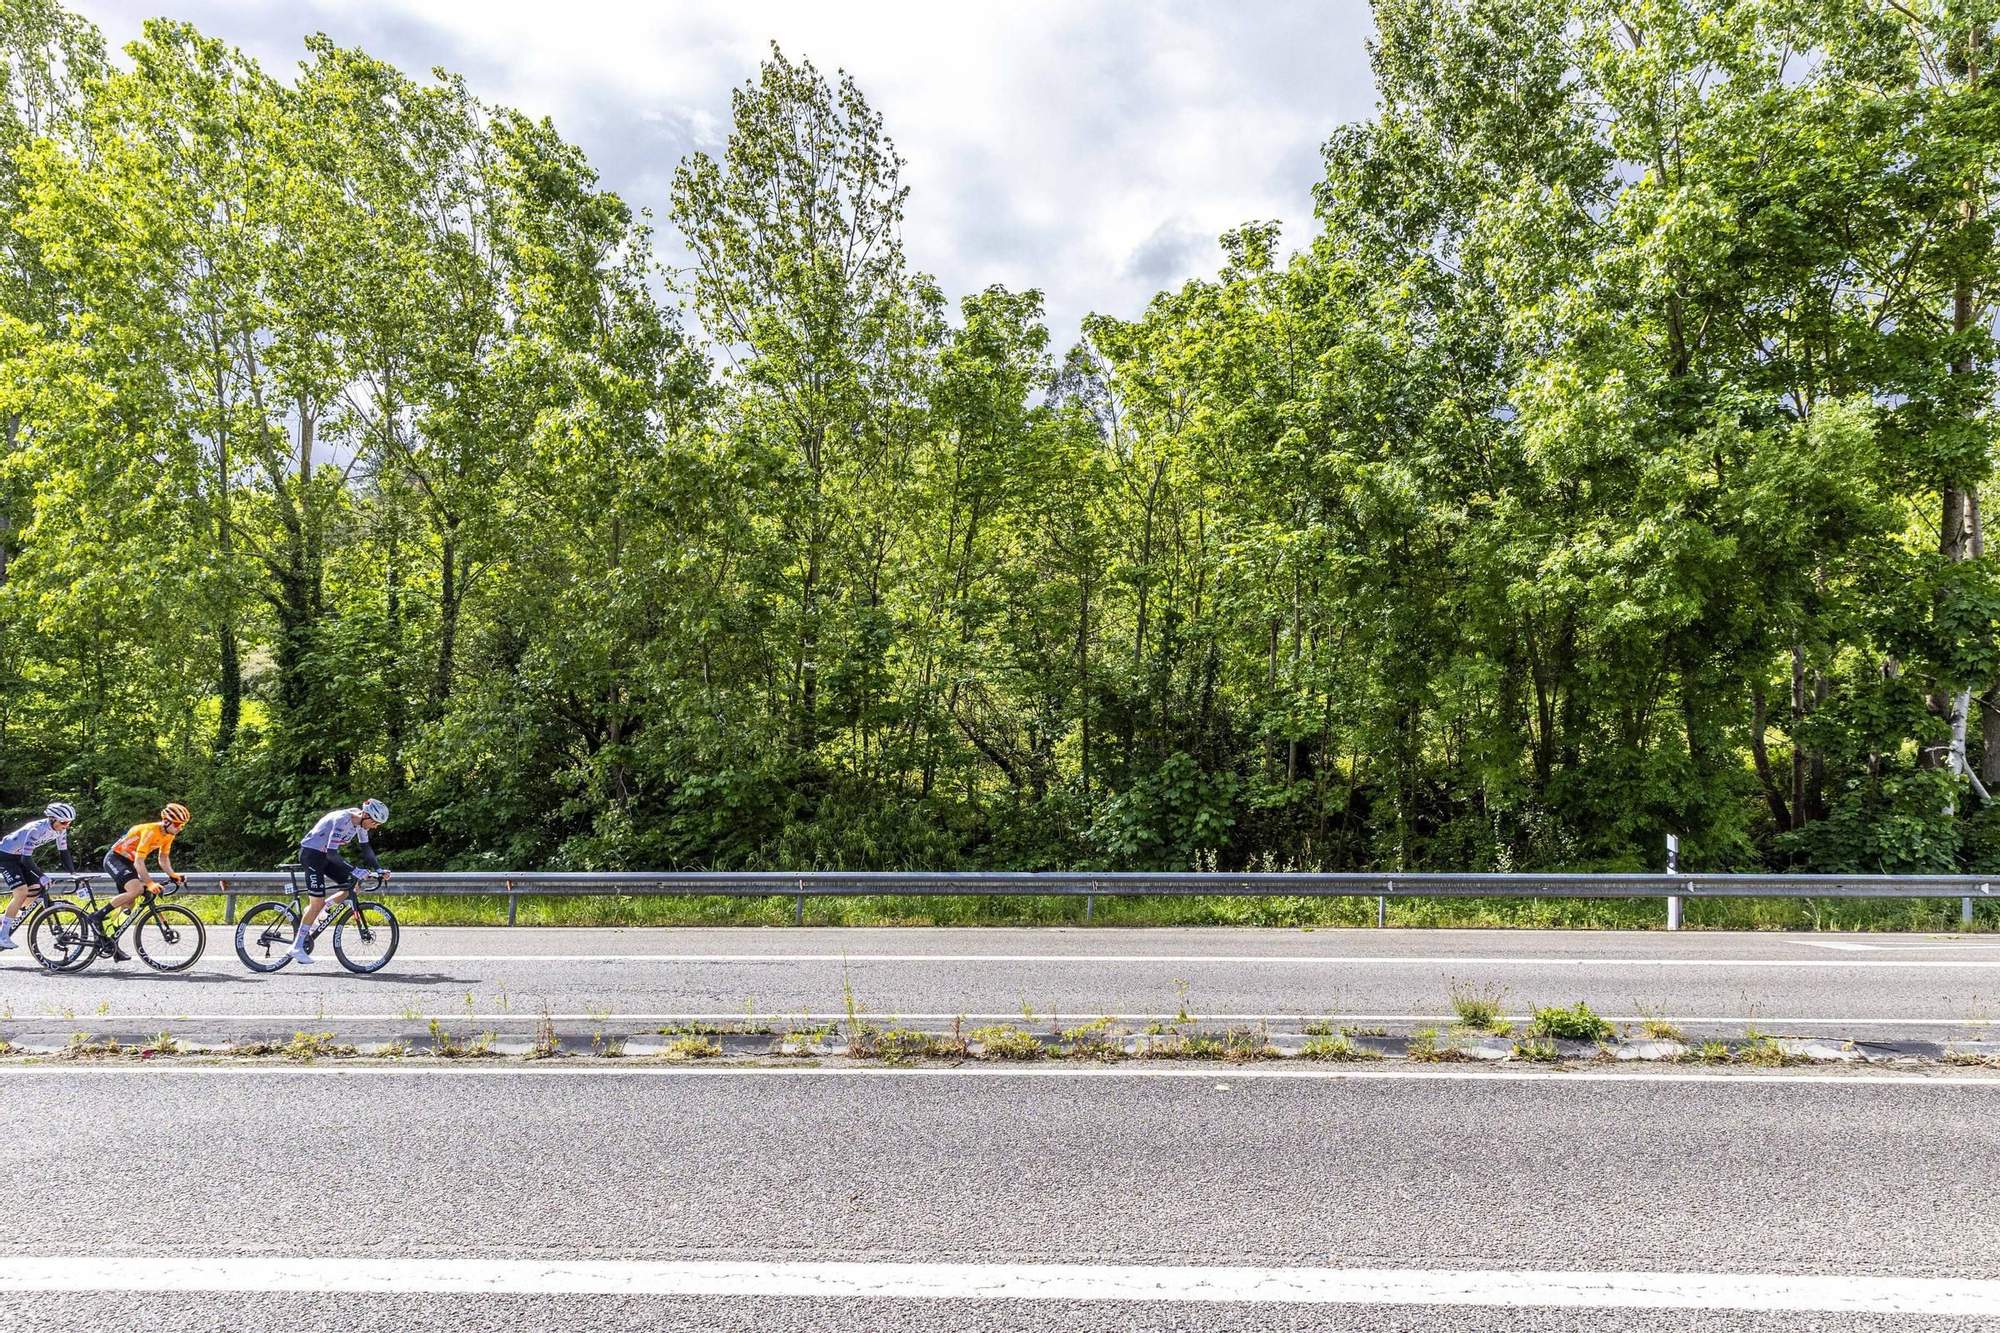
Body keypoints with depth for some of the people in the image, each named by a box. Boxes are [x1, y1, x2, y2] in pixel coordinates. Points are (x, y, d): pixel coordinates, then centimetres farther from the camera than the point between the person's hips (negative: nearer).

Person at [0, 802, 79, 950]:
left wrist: (73, 873, -7)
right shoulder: (36, 829, -33)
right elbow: (26, 859, -34)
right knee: (22, 893, -19)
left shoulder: (60, 830, -11)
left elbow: (64, 852, -1)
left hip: (20, 856, 8)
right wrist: (42, 877, -40)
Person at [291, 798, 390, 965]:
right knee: (318, 902, -10)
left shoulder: (360, 821, -3)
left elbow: (366, 848, 4)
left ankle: (316, 912, 12)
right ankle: (296, 947, -2)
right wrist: (354, 870, -37)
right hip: (311, 853, -8)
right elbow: (332, 853, -32)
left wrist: (379, 870, -6)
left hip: (324, 855, 8)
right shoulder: (342, 820, -29)